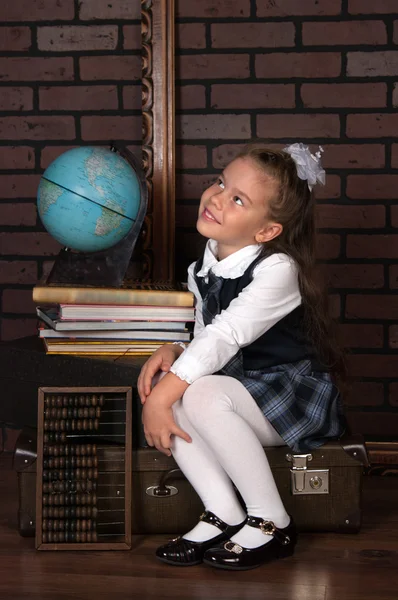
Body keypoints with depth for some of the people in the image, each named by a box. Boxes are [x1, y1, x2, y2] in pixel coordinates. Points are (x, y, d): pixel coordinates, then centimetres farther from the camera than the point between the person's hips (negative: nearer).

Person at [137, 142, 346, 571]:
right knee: (161, 386, -17)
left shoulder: (277, 269, -20)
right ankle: (223, 515, -14)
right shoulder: (205, 269, 5)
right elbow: (204, 338, 9)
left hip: (296, 397, -7)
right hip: (240, 385, 7)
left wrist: (163, 397, -32)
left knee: (202, 394, -32)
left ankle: (271, 524, -17)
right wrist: (171, 351, -14)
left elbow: (224, 338, -29)